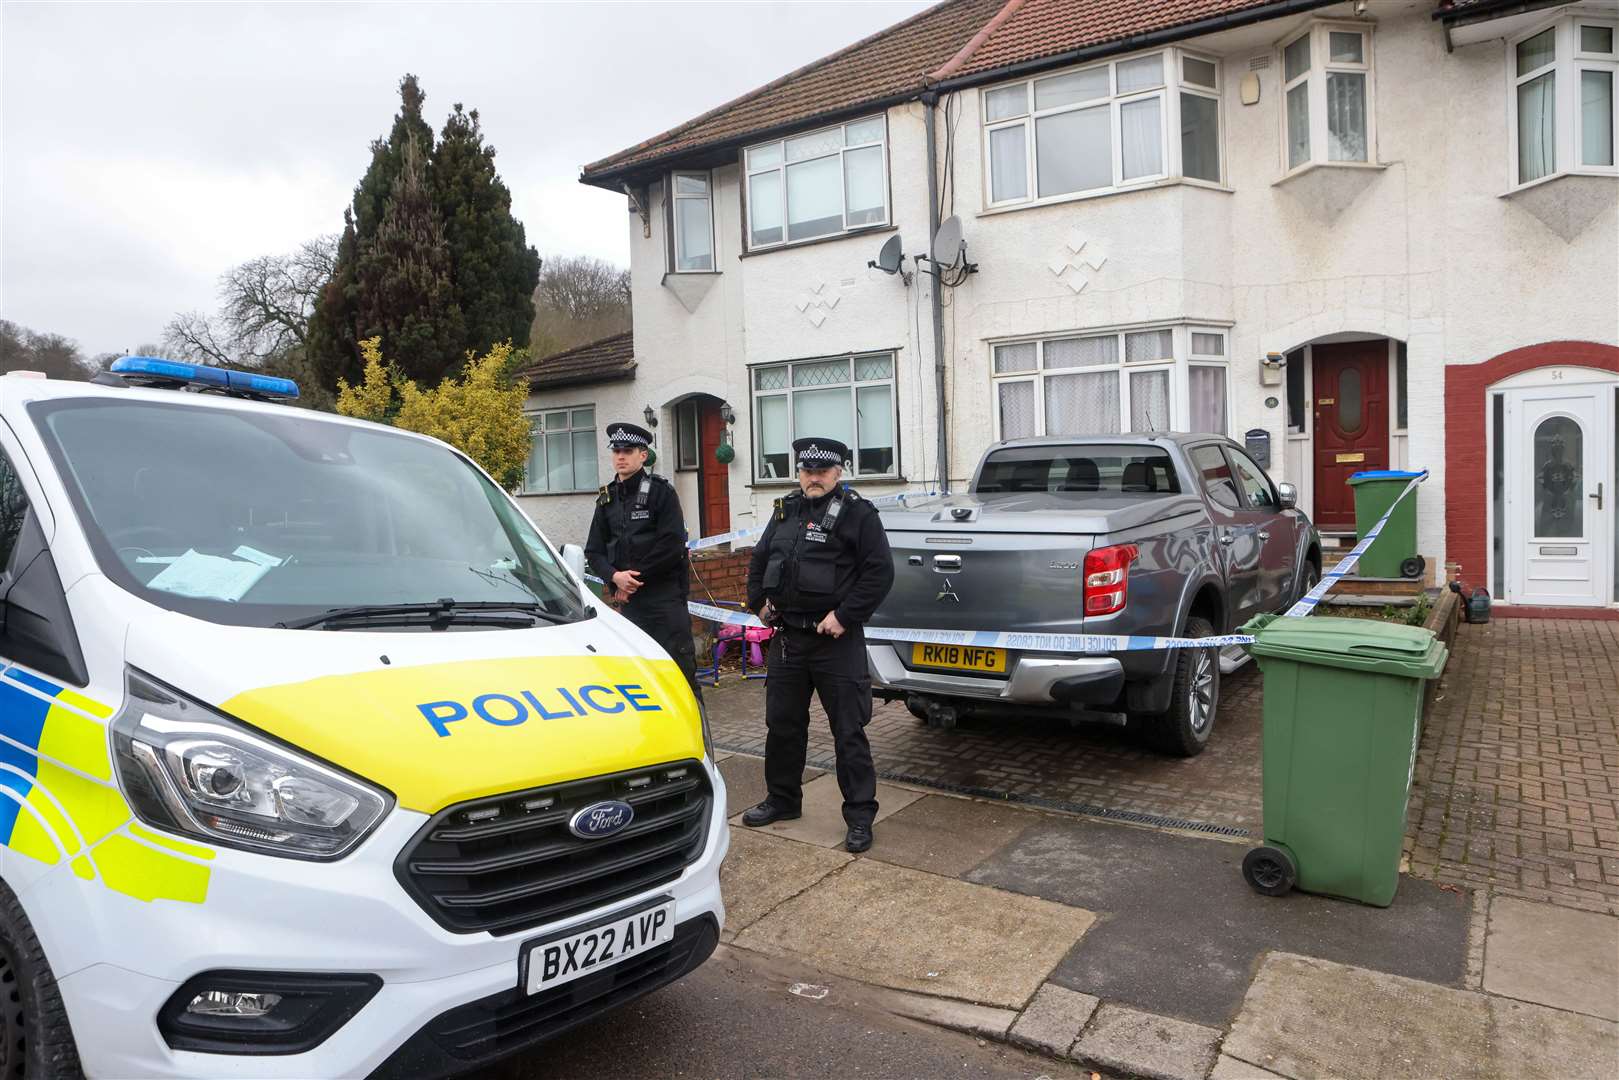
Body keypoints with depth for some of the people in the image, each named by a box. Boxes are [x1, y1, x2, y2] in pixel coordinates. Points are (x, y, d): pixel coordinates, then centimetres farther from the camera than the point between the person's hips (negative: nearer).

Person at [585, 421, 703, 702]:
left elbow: (672, 545, -12)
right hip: (628, 599, 6)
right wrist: (614, 576, -8)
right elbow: (594, 551, 12)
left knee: (679, 668, -5)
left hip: (665, 595, -5)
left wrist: (635, 577, -10)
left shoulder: (661, 490, -3)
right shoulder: (606, 498, 14)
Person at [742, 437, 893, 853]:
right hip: (786, 637, 6)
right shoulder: (785, 511, 13)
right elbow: (759, 560, 24)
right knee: (782, 724, 17)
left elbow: (880, 572, -13)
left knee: (848, 731, 0)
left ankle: (860, 814, 10)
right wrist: (759, 602, 13)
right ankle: (782, 799, 34)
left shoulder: (858, 514, -7)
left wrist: (844, 616, -16)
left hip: (836, 642, -6)